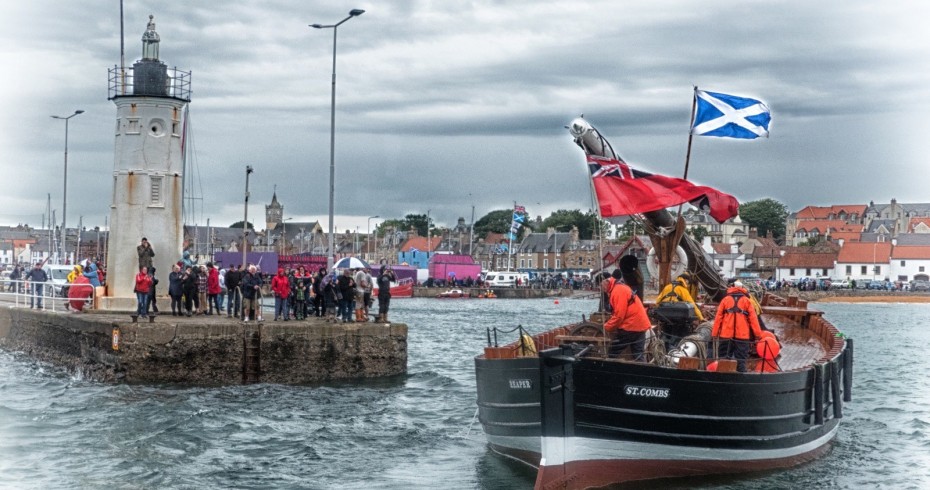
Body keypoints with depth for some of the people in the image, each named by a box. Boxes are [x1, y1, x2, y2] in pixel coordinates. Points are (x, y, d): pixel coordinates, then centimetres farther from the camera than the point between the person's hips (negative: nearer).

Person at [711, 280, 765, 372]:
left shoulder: (725, 300, 6)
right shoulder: (747, 301, 5)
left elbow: (718, 317, 3)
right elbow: (753, 318, 0)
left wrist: (714, 333, 4)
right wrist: (758, 334, 2)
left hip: (726, 335, 1)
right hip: (743, 336, -1)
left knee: (724, 358, 6)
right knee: (741, 359, 2)